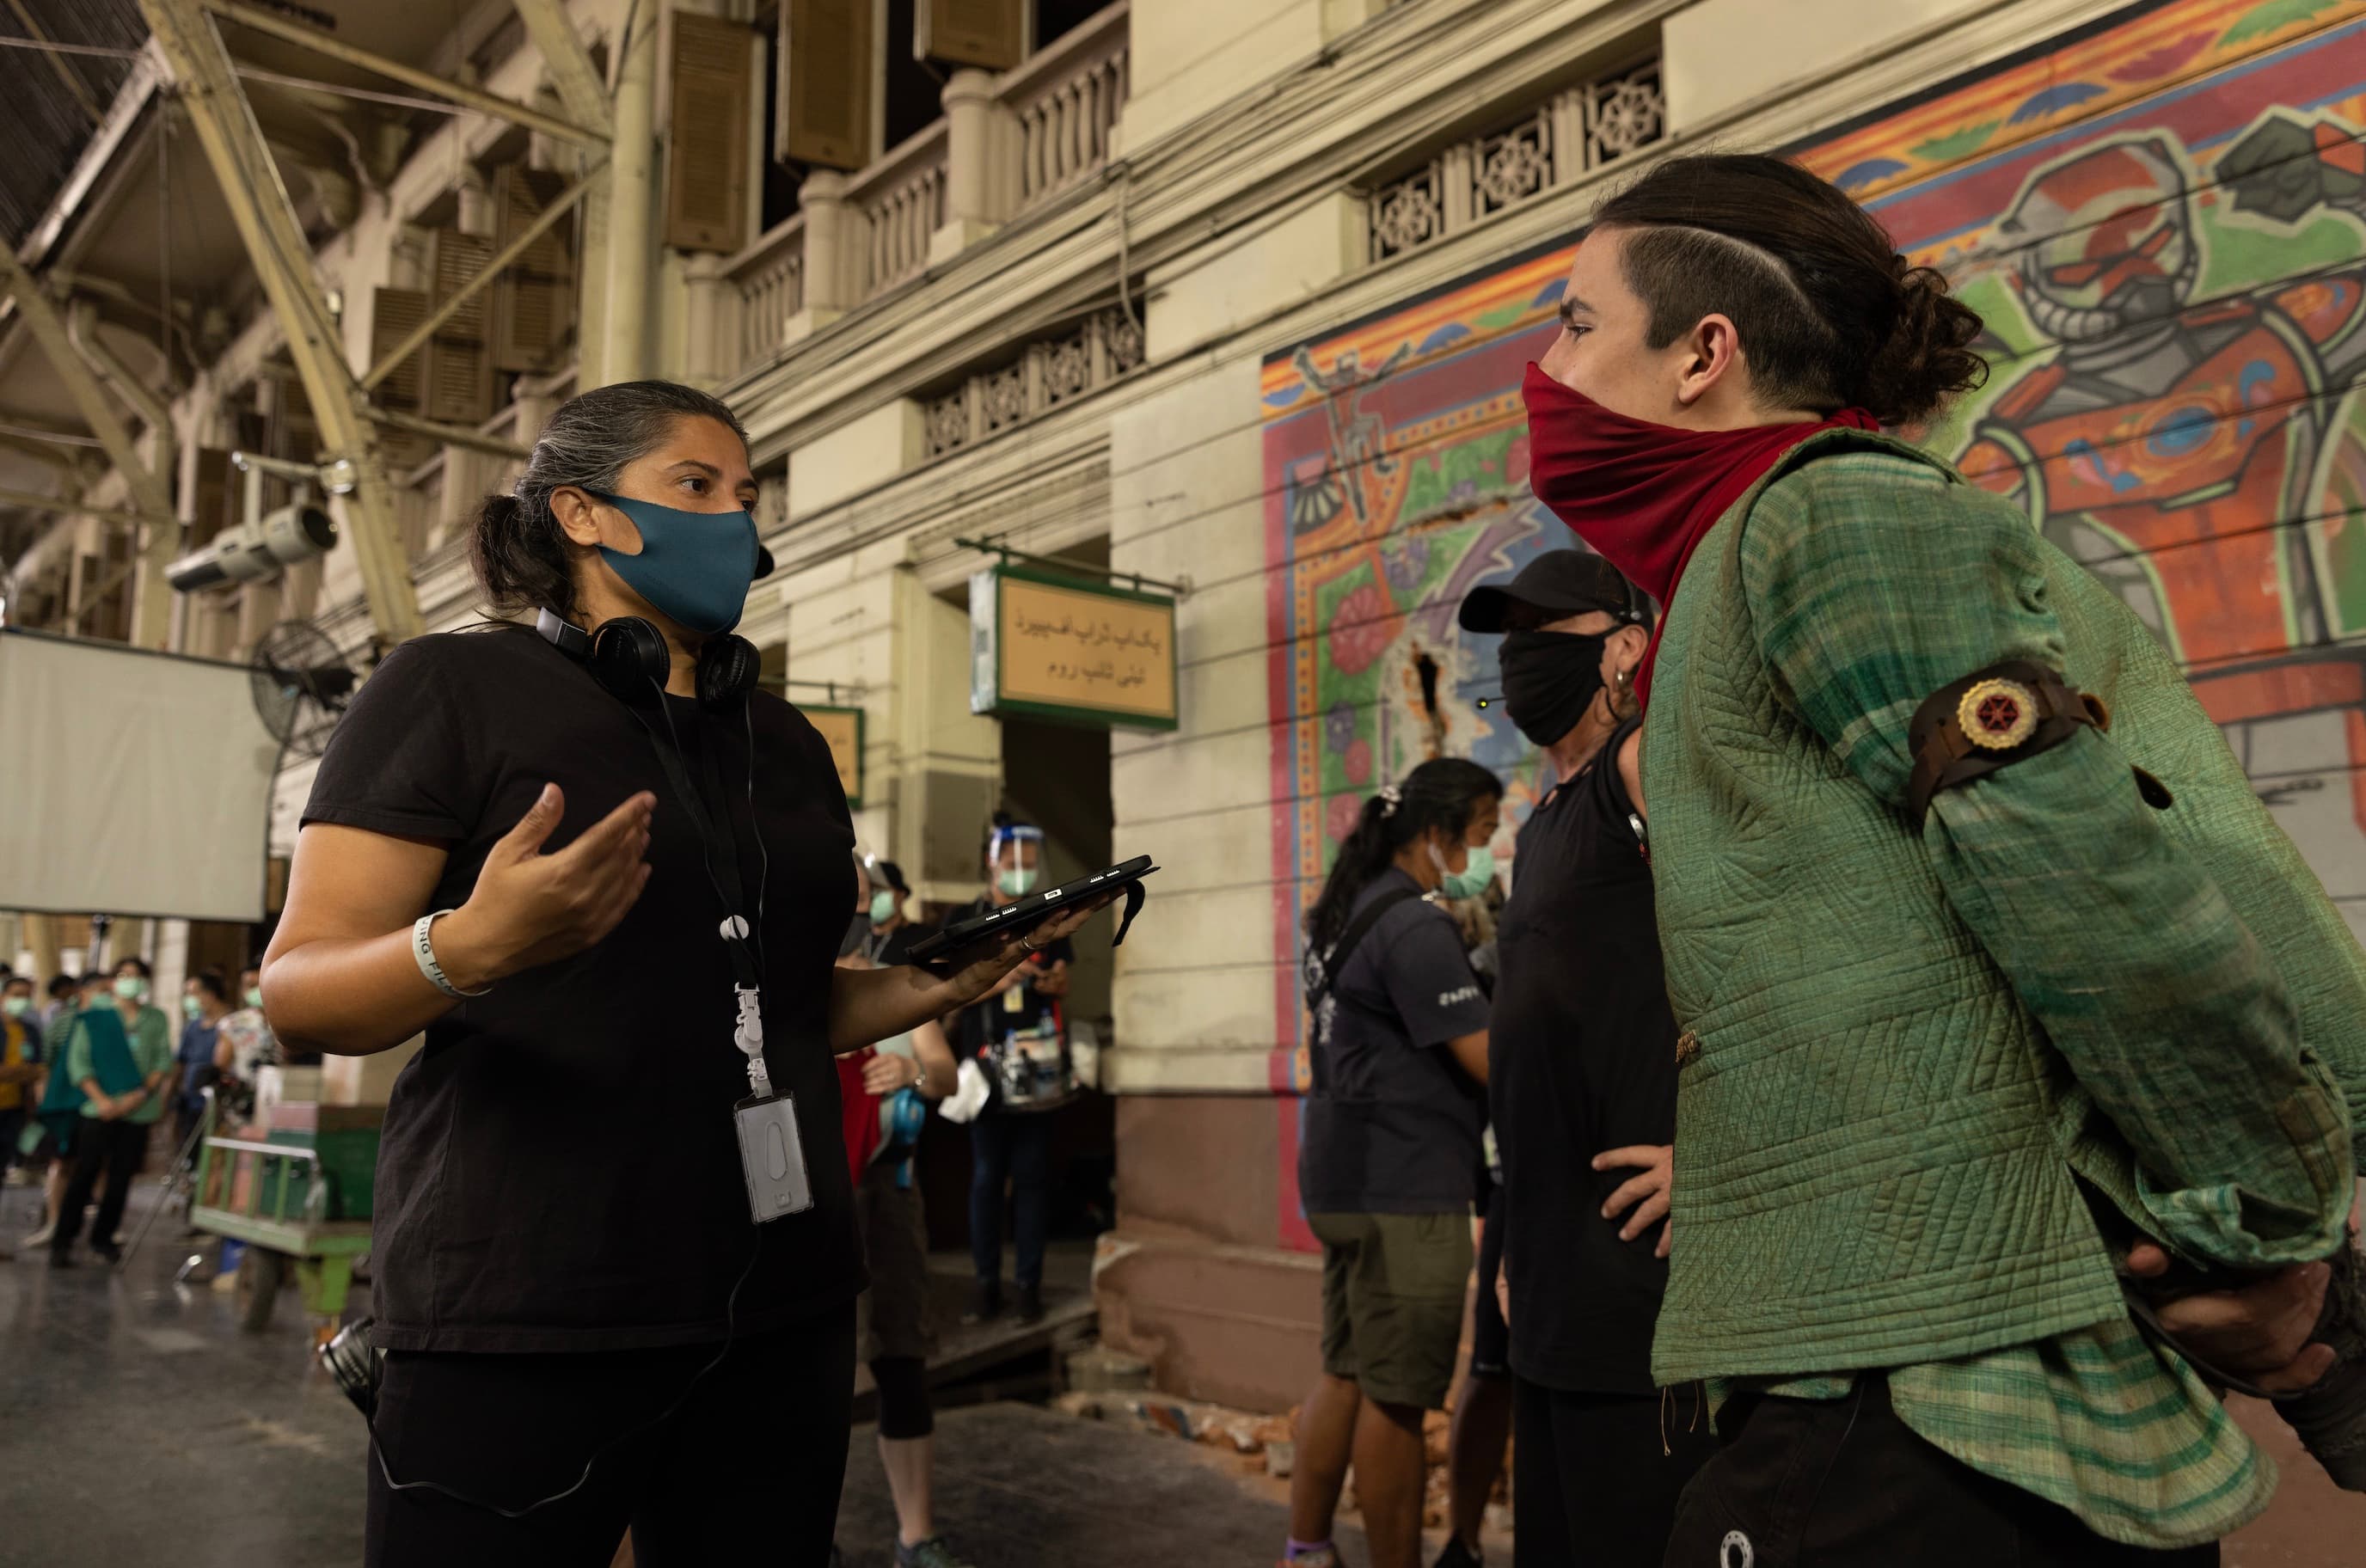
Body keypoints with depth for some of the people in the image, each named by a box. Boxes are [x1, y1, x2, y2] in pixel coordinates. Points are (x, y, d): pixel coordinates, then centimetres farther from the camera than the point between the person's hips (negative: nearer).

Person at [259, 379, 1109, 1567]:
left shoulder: (783, 744, 15)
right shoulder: (455, 690, -3)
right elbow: (300, 995, -8)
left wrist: (942, 984, 2)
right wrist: (470, 948, -29)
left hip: (780, 1311, 6)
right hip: (524, 1325, -5)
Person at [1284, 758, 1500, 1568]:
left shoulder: (1347, 910, 13)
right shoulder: (1413, 925, -17)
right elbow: (1491, 1062, -19)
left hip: (1350, 1177, 10)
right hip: (1404, 1188, -10)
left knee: (1348, 1374, 16)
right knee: (1397, 1396, 0)